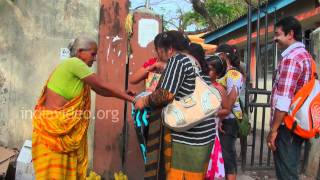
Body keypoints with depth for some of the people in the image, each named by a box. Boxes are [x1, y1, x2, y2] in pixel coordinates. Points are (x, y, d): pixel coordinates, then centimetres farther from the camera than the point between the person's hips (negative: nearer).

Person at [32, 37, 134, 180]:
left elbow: (98, 90, 11)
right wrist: (130, 99, -9)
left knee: (68, 168, 12)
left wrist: (124, 94, 3)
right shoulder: (75, 63, -15)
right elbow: (102, 86, -14)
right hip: (52, 124, -9)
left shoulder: (76, 67, 11)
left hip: (64, 125, 9)